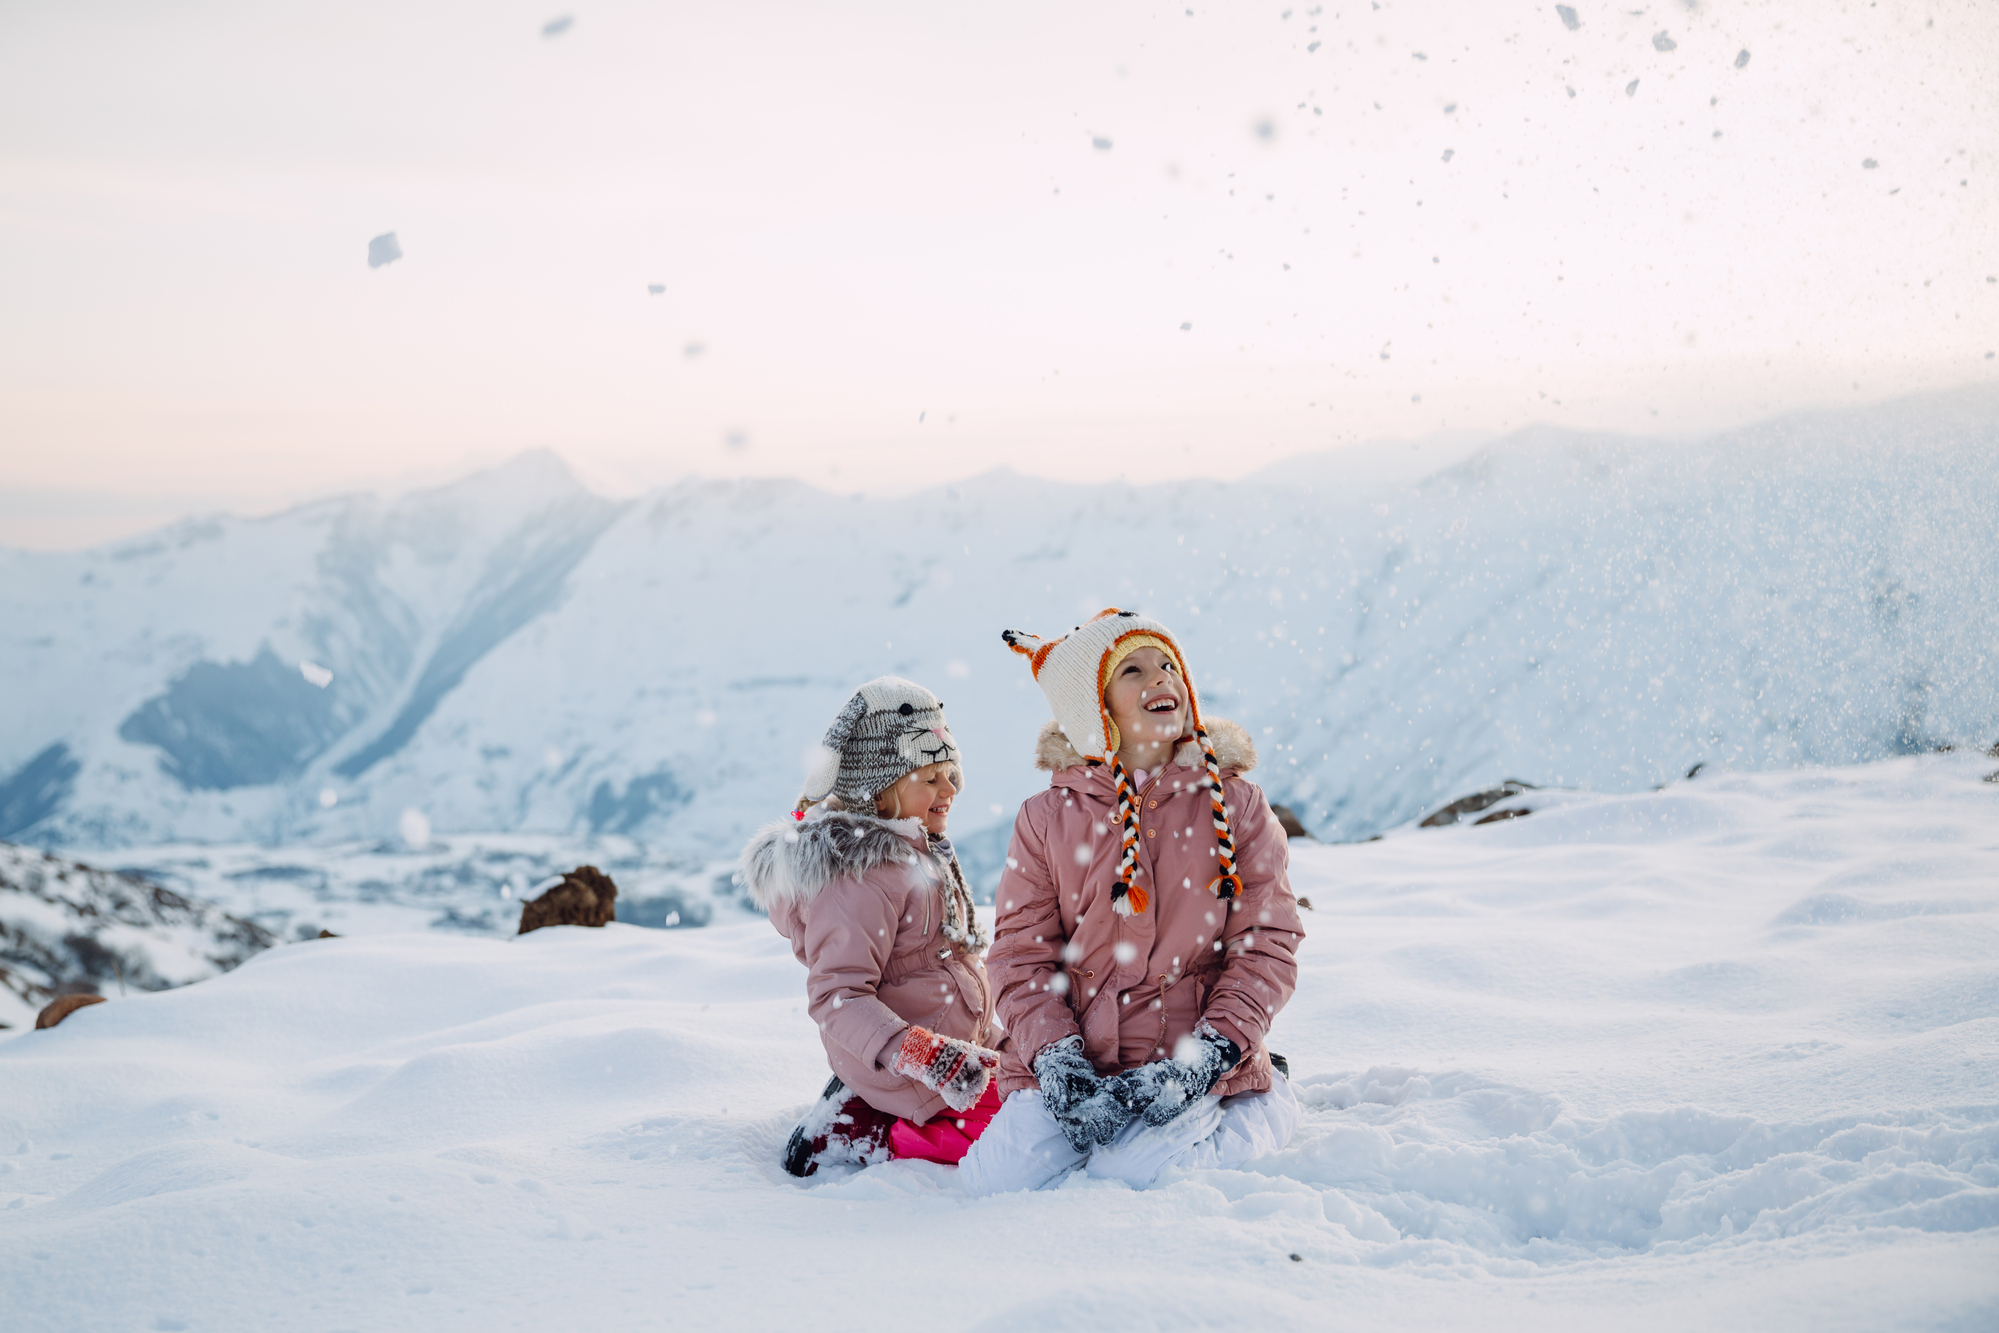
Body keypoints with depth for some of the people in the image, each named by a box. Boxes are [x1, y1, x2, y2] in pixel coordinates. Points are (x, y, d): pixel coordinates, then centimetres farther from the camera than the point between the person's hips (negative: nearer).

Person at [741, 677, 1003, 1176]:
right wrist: (922, 1055, -40)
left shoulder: (912, 851, 10)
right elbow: (837, 996, -29)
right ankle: (847, 1140, -8)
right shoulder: (864, 875, -23)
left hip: (958, 1051, 10)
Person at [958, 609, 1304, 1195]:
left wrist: (1204, 1057, -14)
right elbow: (1023, 955, 3)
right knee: (1001, 1178, -20)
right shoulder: (1046, 819, 5)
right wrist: (1057, 1060, -15)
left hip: (1196, 1064, -1)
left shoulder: (1236, 806, 4)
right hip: (1072, 1062, 1)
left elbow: (1266, 945, 0)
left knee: (1134, 1175, -26)